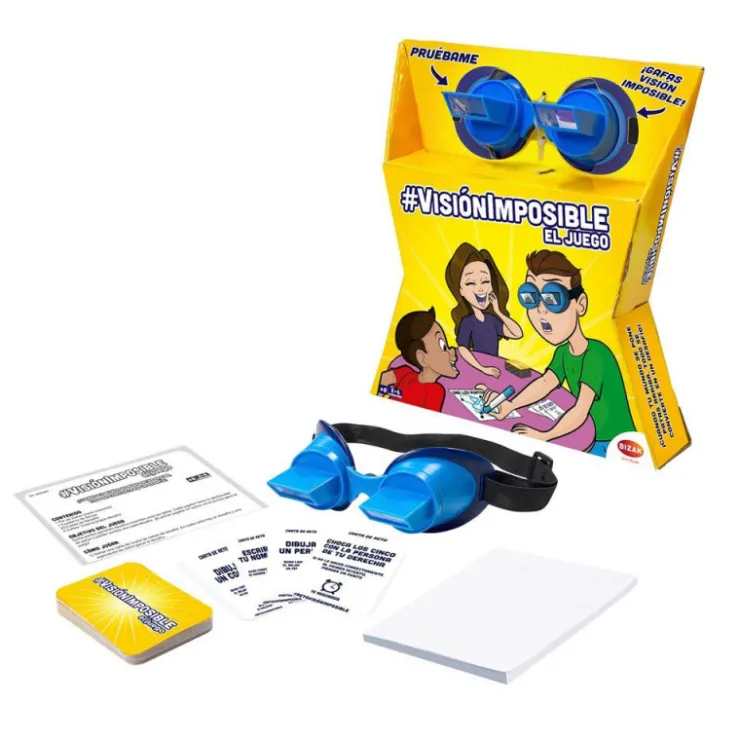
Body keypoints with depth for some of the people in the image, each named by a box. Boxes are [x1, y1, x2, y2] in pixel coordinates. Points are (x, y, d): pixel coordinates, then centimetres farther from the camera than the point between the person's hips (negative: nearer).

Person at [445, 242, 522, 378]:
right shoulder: (467, 322, -13)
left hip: (496, 369, 6)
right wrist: (482, 369, -28)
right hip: (478, 371, -6)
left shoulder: (492, 319, 4)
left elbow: (517, 333, -2)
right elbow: (462, 349, -23)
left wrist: (498, 312, -4)